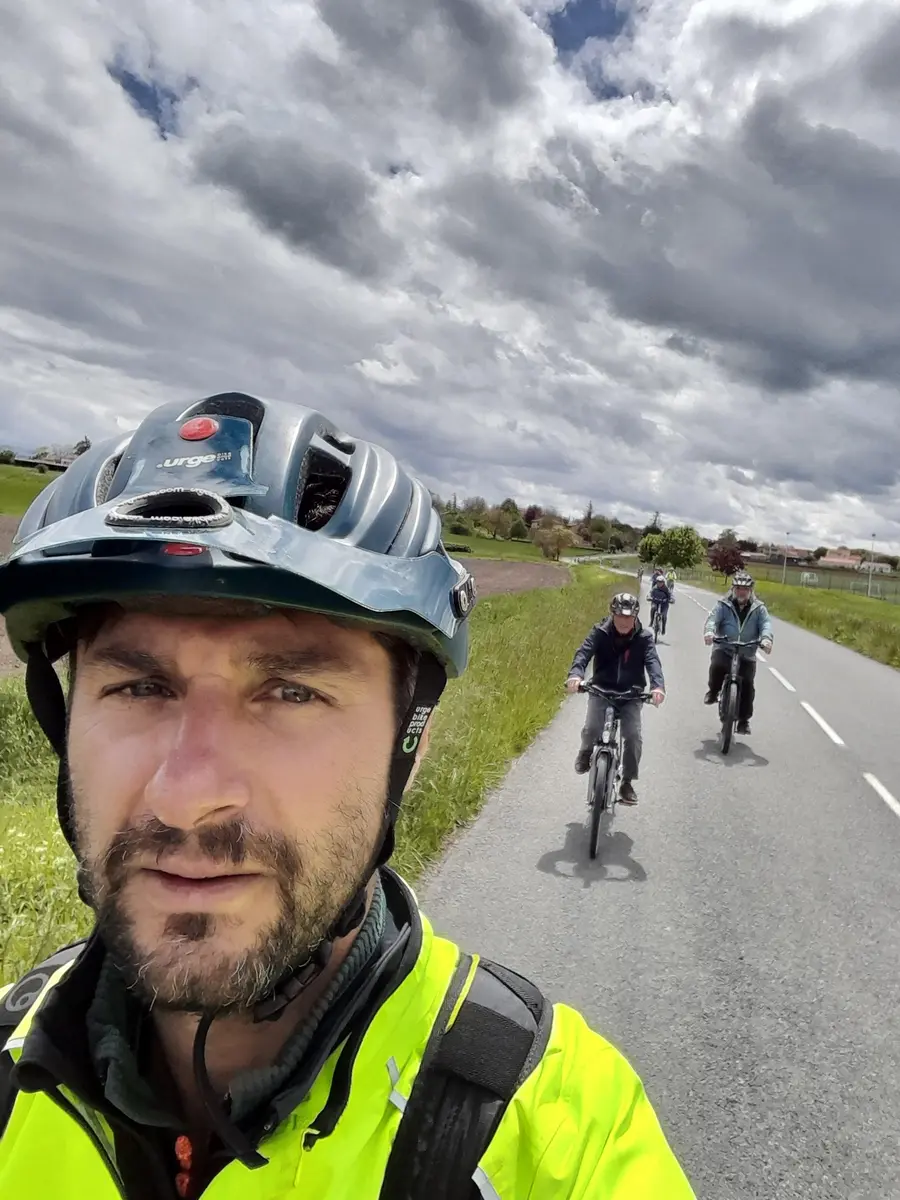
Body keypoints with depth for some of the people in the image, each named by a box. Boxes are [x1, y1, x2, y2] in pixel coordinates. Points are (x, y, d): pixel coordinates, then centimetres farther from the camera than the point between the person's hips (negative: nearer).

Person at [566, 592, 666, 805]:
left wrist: (658, 685, -43)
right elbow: (584, 652, -24)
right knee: (592, 728, -21)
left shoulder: (644, 637, -8)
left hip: (631, 694, 1)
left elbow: (652, 661, -22)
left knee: (633, 735, -13)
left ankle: (627, 782, 7)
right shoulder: (600, 632, -9)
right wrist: (575, 674, -46)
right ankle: (586, 752, 16)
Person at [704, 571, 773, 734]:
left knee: (747, 684, -7)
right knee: (717, 665, -32)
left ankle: (743, 720, 13)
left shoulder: (758, 608, 5)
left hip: (747, 655, 2)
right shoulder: (723, 605, 1)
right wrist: (709, 631, -37)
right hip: (724, 650, -1)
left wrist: (766, 639, -32)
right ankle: (713, 692, -1)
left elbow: (766, 624, -9)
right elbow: (713, 618, -14)